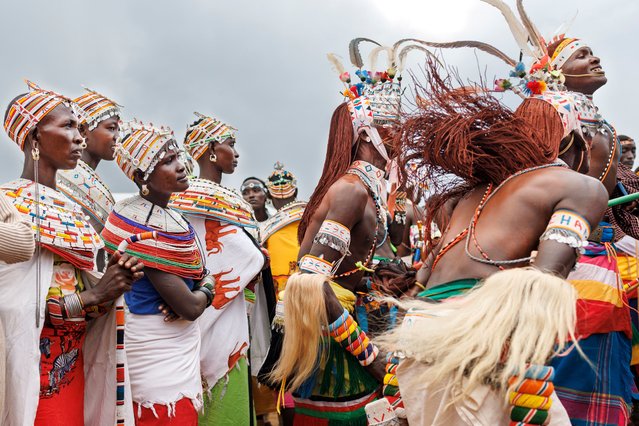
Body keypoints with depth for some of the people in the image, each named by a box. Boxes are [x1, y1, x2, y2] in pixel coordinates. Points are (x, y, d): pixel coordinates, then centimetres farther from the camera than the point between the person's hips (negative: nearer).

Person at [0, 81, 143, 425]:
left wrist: (115, 279, -10)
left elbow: (79, 283, 9)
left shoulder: (71, 208, 10)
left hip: (72, 361, 7)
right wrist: (92, 295, -22)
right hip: (32, 366, -7)